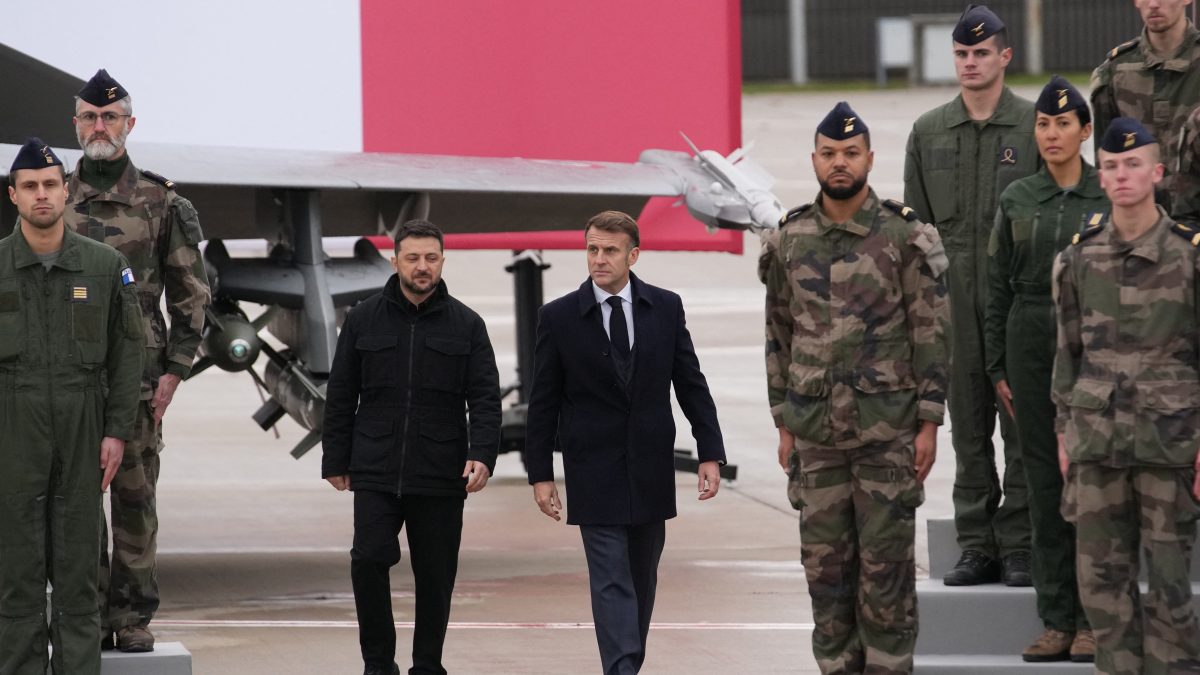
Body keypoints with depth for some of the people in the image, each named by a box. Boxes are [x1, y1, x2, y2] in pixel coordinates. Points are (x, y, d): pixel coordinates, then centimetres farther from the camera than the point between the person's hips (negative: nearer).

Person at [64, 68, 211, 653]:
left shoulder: (161, 203, 3)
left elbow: (190, 292, 5)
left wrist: (175, 369, -3)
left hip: (139, 377, -2)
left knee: (135, 496, 0)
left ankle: (133, 618, 5)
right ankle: (87, 618, 9)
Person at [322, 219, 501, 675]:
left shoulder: (466, 325, 5)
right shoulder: (363, 320, 6)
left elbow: (485, 398, 0)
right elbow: (340, 397, 10)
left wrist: (482, 456, -14)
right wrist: (336, 462, 6)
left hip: (440, 480, 0)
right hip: (376, 476, 0)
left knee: (435, 577, 5)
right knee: (368, 561, -13)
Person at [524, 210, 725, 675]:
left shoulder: (666, 308, 1)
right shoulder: (559, 317, -4)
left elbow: (691, 385, 5)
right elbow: (543, 403, 0)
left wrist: (710, 453, -2)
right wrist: (540, 474, -3)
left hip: (651, 469, 3)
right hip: (595, 471, -3)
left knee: (642, 579, 12)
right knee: (612, 581, -9)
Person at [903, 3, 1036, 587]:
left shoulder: (1036, 126, 0)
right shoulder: (928, 132, 11)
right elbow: (917, 220, 13)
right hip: (954, 304, 3)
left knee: (1022, 427, -2)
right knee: (968, 430, 6)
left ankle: (1019, 548, 2)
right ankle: (977, 548, 11)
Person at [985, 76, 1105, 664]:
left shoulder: (1111, 197, 0)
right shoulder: (1016, 200, 7)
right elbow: (998, 288, 9)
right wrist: (998, 367, 5)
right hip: (1031, 344, 3)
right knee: (1045, 482, 4)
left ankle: (1094, 620, 4)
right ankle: (1057, 620, 9)